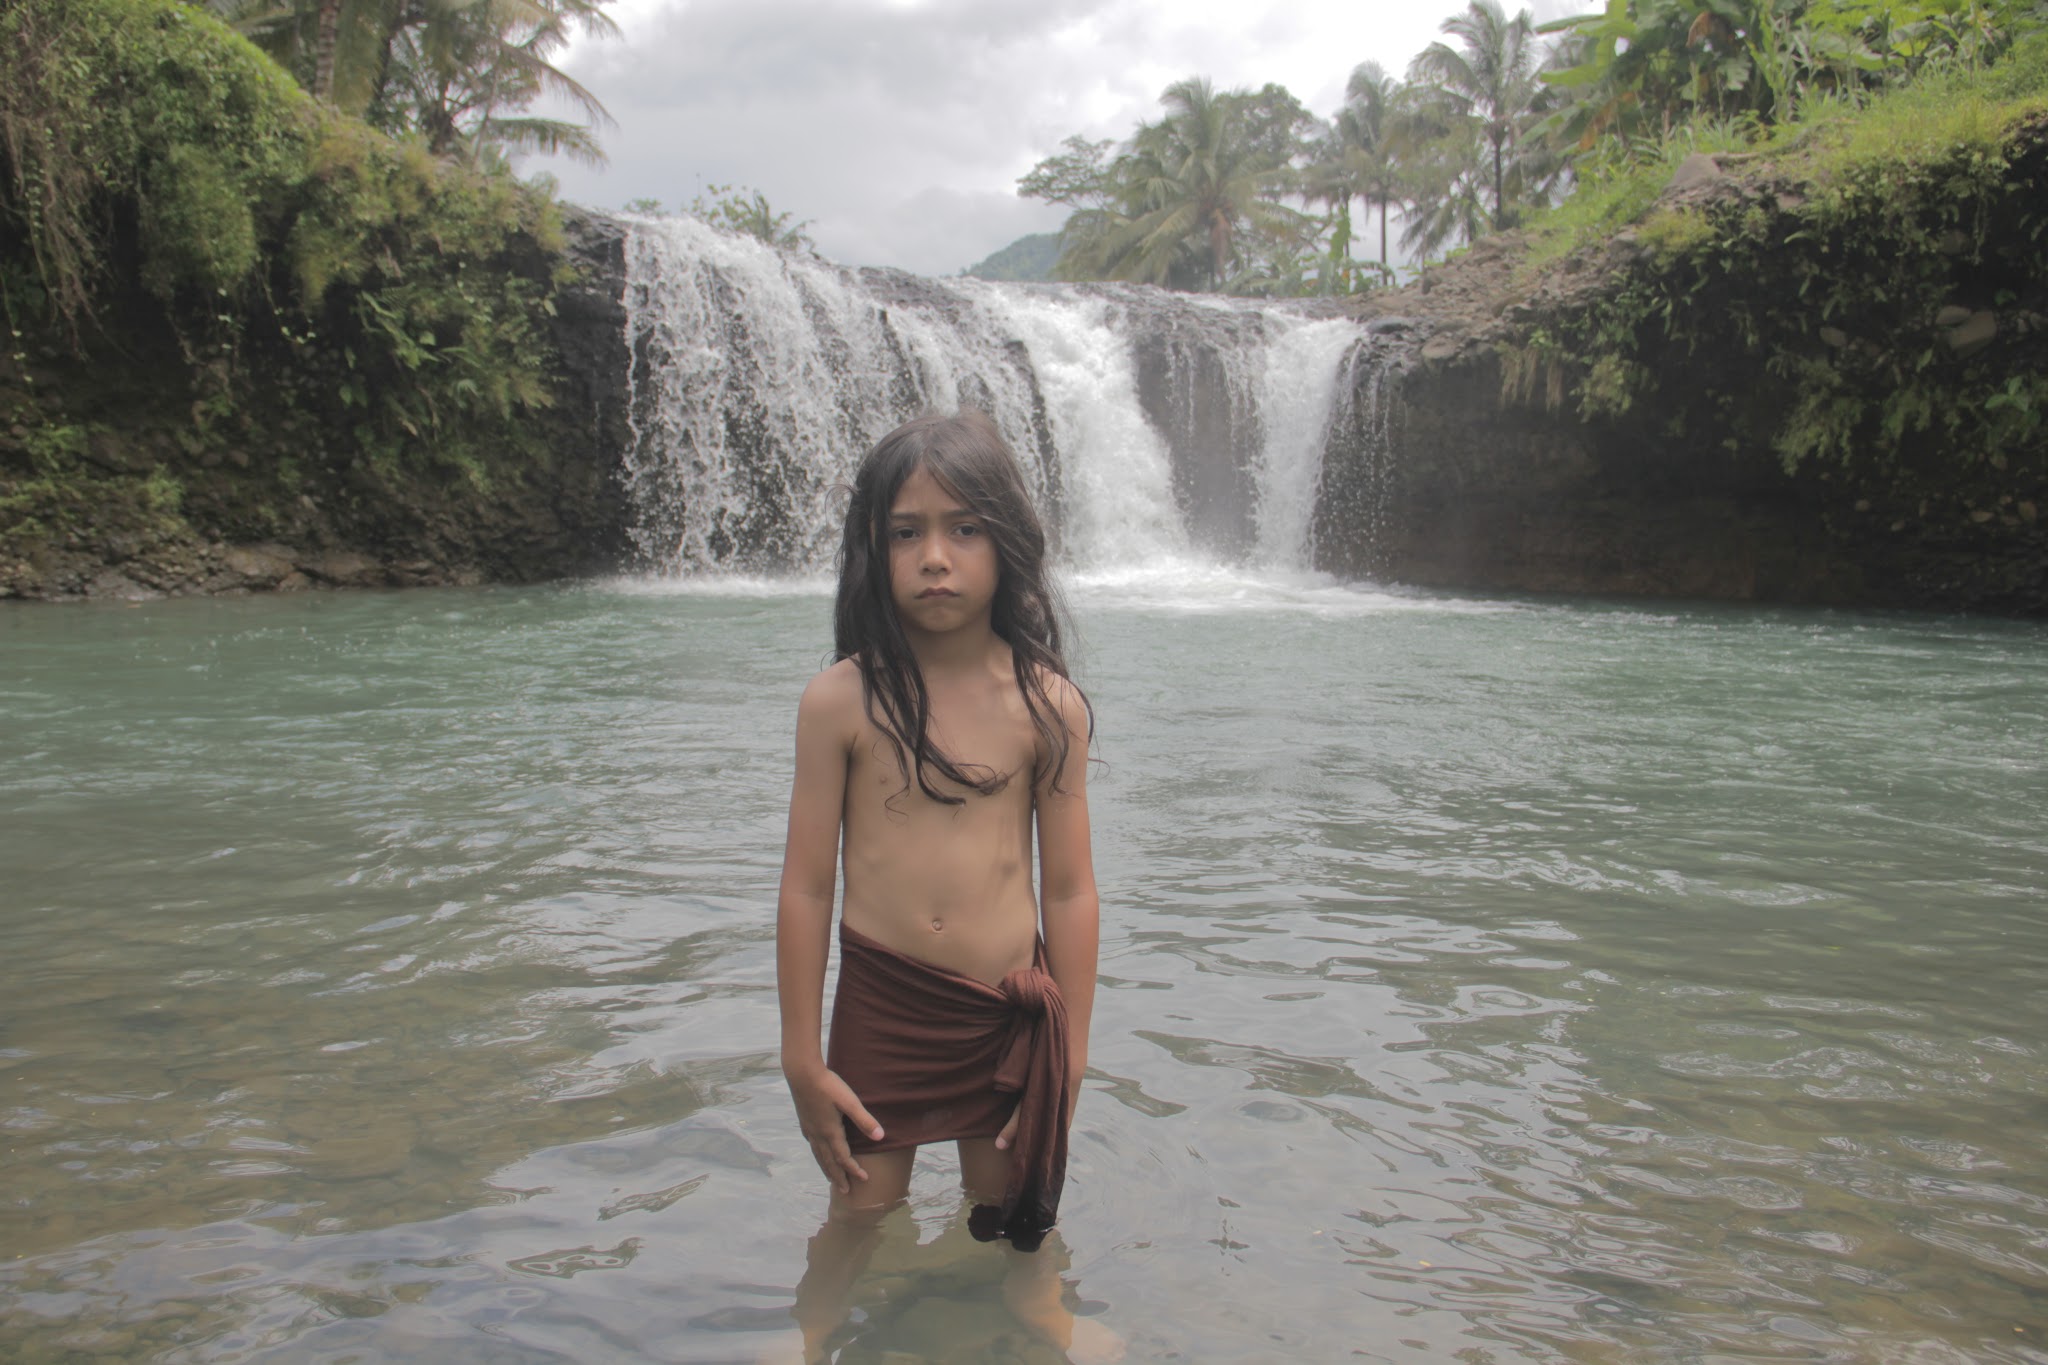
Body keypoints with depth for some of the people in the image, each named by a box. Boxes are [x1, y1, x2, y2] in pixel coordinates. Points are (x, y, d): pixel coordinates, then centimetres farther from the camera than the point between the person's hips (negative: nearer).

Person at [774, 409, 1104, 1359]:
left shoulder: (1048, 707, -6)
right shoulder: (840, 700, -9)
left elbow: (1069, 890, -2)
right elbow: (807, 887, -5)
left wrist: (1068, 1057, -1)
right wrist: (803, 1059, -2)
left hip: (1011, 1013, 1)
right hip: (879, 1007, 0)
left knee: (1012, 1234, 15)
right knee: (860, 1220, 13)